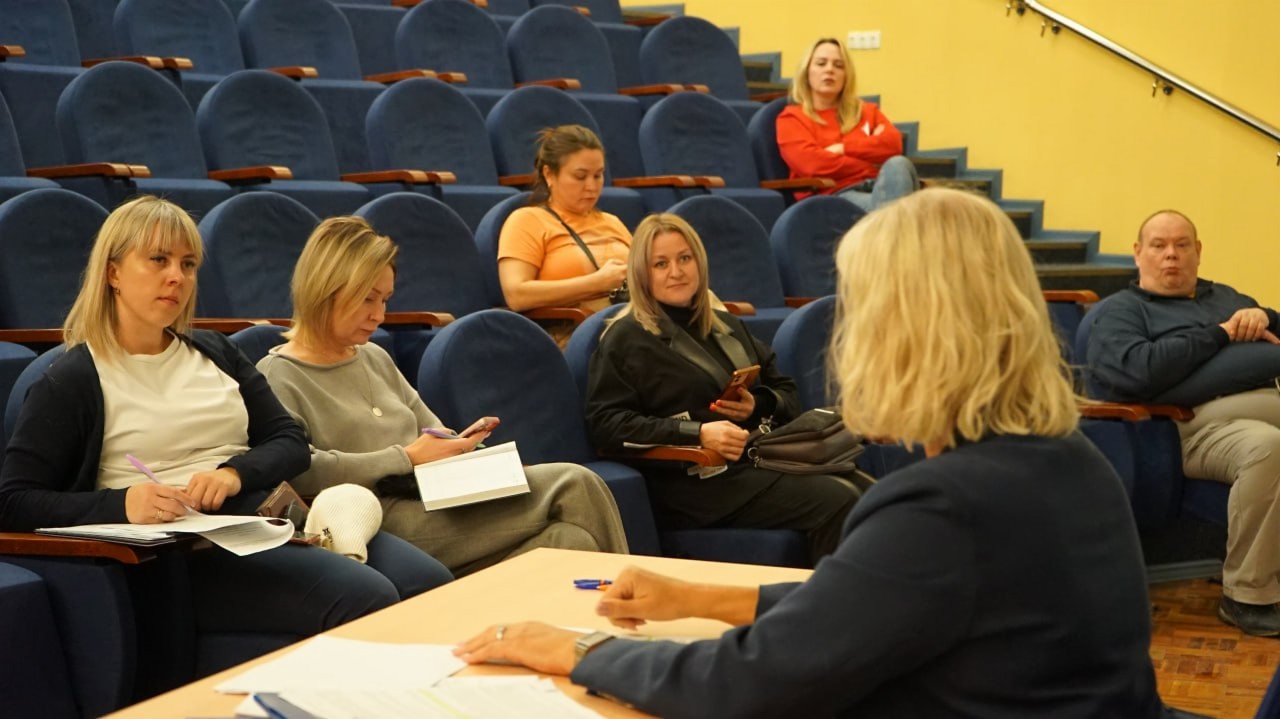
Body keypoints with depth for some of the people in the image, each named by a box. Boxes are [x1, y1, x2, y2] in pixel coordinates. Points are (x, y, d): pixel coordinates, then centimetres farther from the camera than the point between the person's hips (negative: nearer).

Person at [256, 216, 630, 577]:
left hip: (440, 495, 7)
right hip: (389, 520, -7)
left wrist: (457, 445, -2)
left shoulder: (375, 358, 21)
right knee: (573, 488, -19)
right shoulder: (277, 377, -2)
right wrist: (406, 458, -16)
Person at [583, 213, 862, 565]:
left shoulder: (728, 325, 26)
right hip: (692, 481, -6)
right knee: (837, 504, -26)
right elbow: (605, 425, -7)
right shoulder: (627, 339, 5)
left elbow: (788, 394, 24)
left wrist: (758, 405, -1)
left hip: (758, 460, 7)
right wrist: (697, 433, -17)